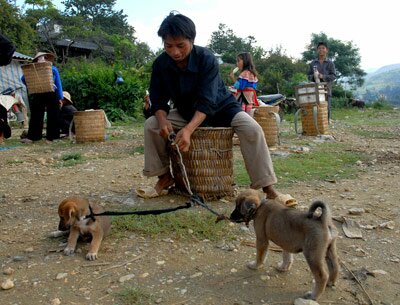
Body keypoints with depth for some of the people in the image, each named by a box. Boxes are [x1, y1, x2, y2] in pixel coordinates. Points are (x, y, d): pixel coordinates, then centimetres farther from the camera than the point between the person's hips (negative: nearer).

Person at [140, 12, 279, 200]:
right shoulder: (160, 64, -15)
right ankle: (165, 174, -1)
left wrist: (189, 129, -52)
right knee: (152, 124, -18)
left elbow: (206, 102, -35)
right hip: (186, 112, 4)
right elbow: (158, 100, -11)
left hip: (220, 108, -3)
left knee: (252, 129, -29)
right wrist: (162, 120, -35)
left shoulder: (207, 59, -27)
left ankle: (267, 186, -22)